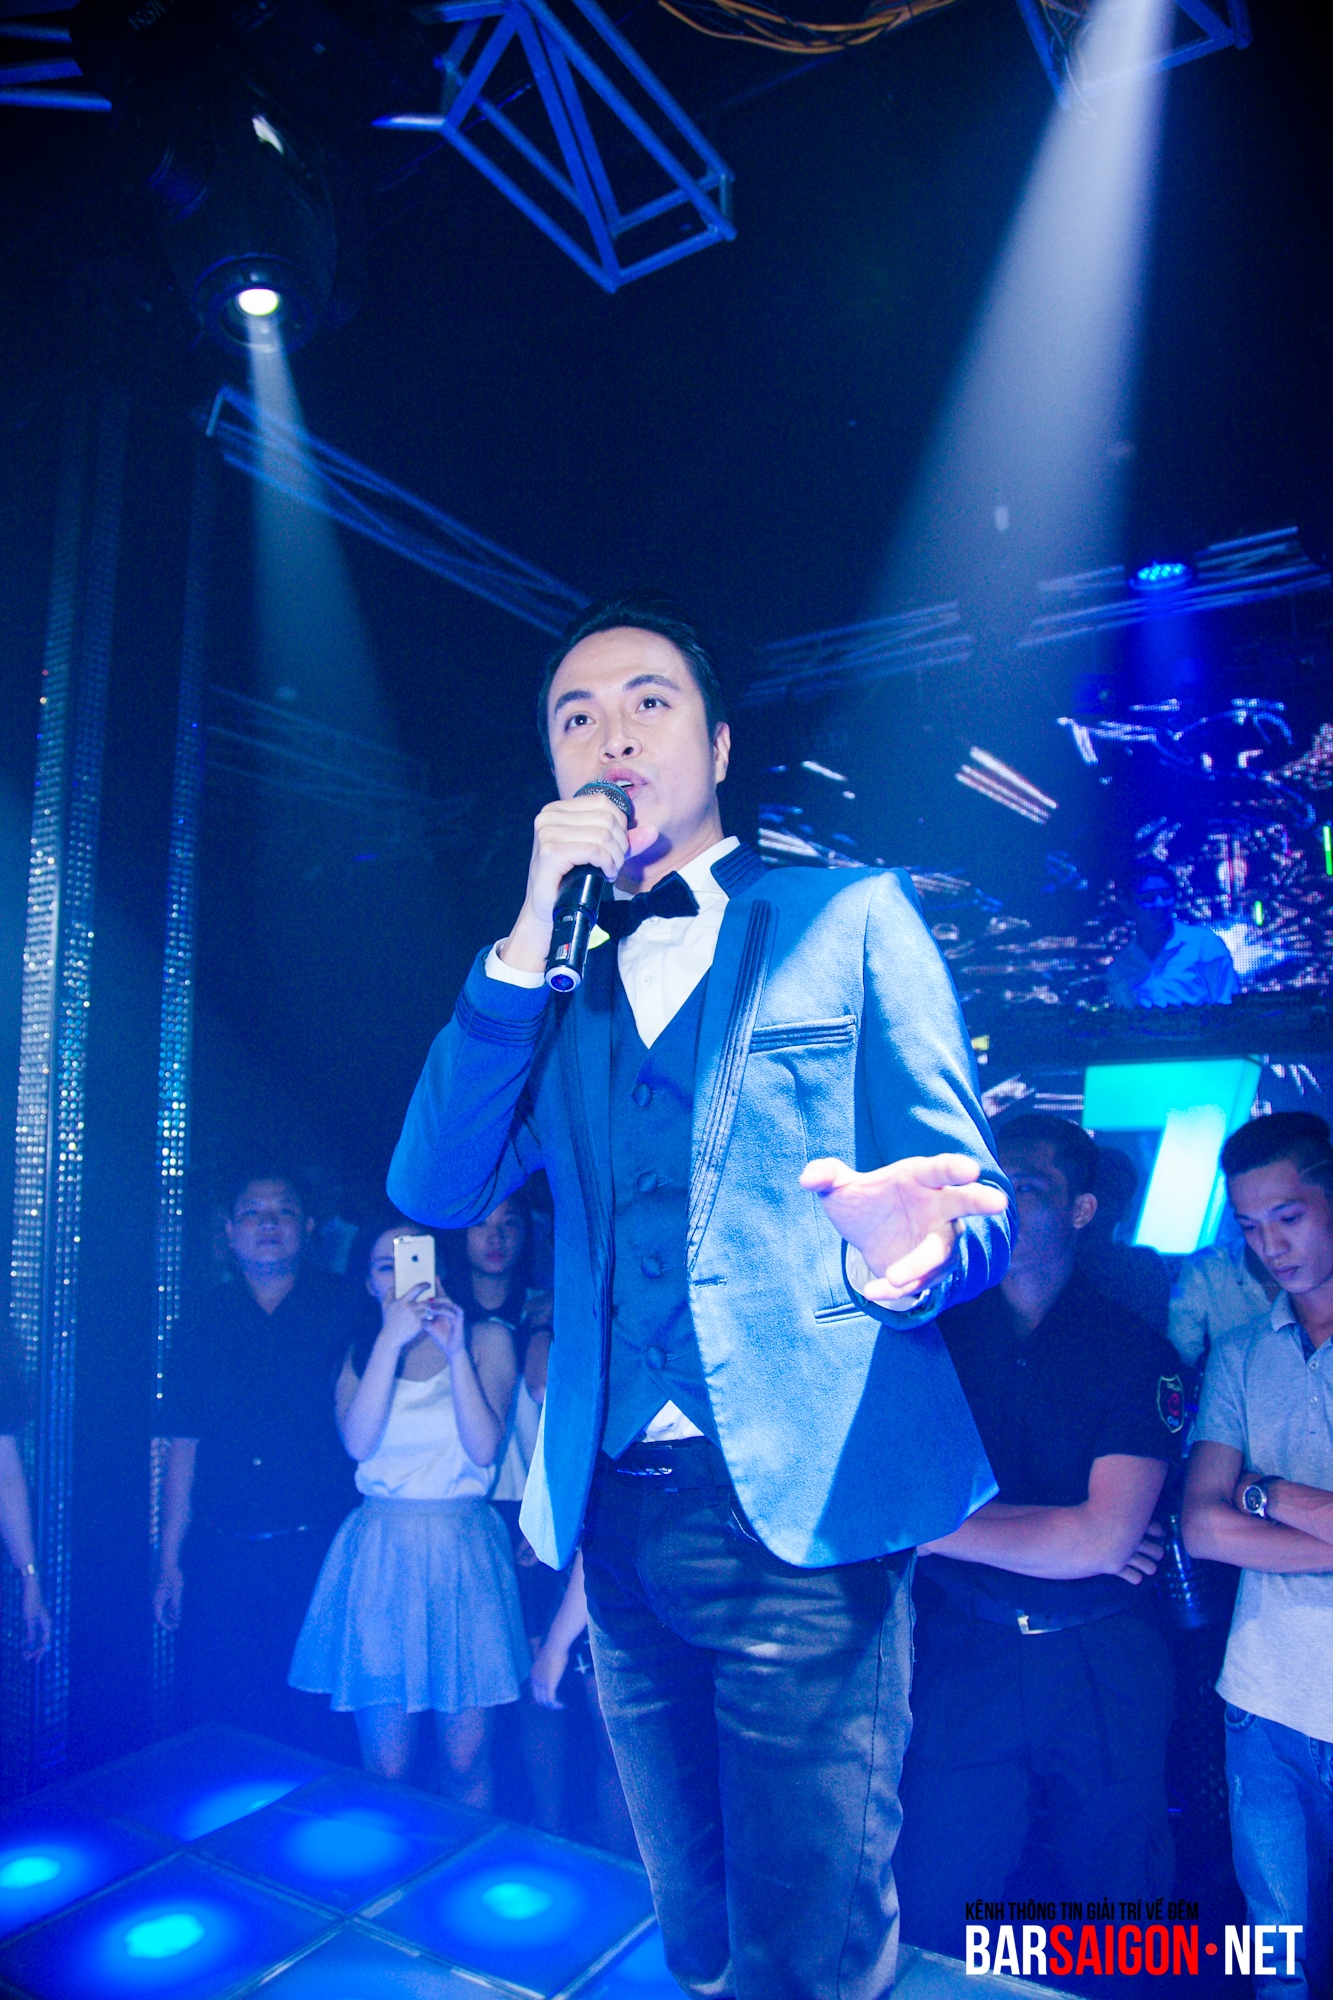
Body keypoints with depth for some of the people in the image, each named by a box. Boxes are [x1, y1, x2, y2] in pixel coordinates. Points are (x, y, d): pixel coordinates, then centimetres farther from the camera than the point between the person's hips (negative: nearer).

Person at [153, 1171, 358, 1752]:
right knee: (219, 1720, 10)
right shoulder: (205, 1317, 6)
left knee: (315, 1724, 5)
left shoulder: (344, 1309, -1)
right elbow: (183, 1444, 7)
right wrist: (170, 1562, 6)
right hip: (220, 1556, 2)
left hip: (318, 1554, -2)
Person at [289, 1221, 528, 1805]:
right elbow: (357, 1442, -9)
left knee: (465, 1761, 4)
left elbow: (484, 1448, -8)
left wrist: (456, 1350, -16)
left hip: (463, 1552, -1)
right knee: (385, 1768, 3)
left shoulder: (486, 1337, 4)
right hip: (378, 1554, 1)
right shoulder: (360, 1351, 9)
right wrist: (391, 1341, -15)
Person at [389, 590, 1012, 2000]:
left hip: (804, 1511, -3)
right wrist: (530, 944, -11)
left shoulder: (850, 919, 2)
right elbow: (435, 1190, 0)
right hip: (616, 1517, 4)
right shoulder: (547, 976, 12)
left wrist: (907, 1252, -28)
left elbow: (975, 1195, -3)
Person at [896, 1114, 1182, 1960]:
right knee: (938, 1930, 9)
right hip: (959, 1661, 1)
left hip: (1107, 1675, 0)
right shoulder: (933, 1336, 1)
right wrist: (1065, 1538, -12)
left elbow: (1105, 1539, -13)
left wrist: (940, 1523, -8)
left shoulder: (1137, 1351, -4)